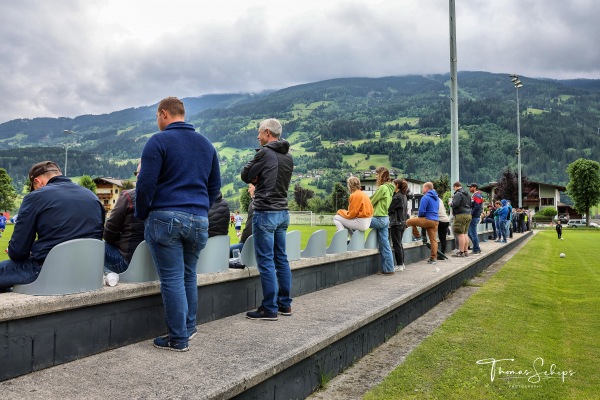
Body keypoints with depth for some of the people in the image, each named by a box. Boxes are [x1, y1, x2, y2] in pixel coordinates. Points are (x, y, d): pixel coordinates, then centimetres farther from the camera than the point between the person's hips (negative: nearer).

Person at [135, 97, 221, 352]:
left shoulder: (158, 141, -4)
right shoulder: (206, 144, 14)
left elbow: (146, 184, -9)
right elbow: (215, 185, 18)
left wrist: (141, 215, 3)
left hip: (165, 218, -5)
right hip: (199, 220, 6)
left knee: (172, 280, 0)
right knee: (189, 276, 18)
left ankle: (178, 338, 6)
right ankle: (189, 327, 27)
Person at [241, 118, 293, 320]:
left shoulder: (264, 153, -11)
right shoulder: (288, 156, 12)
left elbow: (245, 176, -4)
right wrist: (259, 178, 7)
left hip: (265, 212, -8)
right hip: (283, 212, 8)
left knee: (266, 261, -3)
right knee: (281, 259, 13)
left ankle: (270, 308, 1)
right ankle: (285, 304, 19)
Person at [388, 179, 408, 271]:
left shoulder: (397, 197, -17)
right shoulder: (404, 196, 12)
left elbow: (389, 209, -16)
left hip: (396, 223, -9)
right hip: (402, 222, 9)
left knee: (396, 244, -3)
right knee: (399, 244, 15)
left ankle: (399, 265, -1)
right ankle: (401, 263, 20)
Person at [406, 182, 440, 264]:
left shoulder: (425, 197, -12)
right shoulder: (436, 198, 16)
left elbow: (421, 211, -19)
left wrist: (419, 216, 5)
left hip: (428, 220, -9)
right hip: (435, 221, 9)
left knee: (409, 222, 4)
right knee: (433, 239, 9)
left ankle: (417, 235, 15)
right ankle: (433, 258, 10)